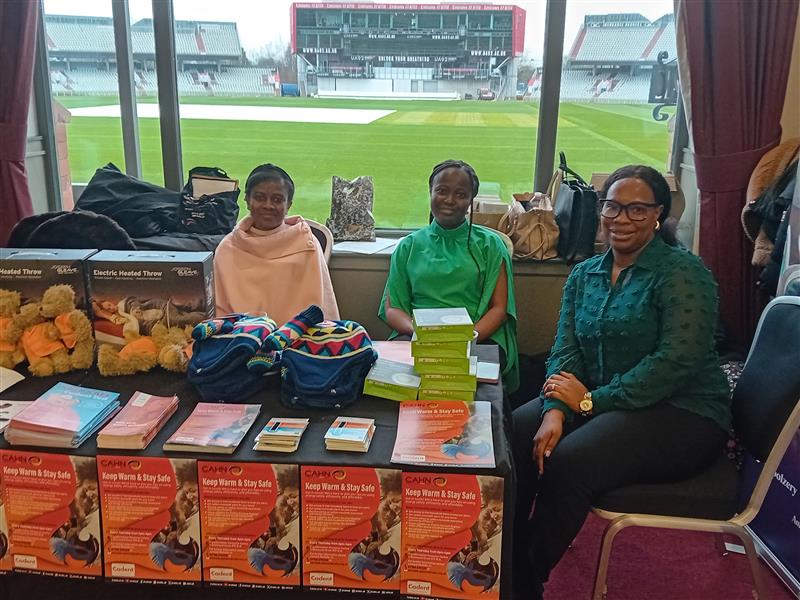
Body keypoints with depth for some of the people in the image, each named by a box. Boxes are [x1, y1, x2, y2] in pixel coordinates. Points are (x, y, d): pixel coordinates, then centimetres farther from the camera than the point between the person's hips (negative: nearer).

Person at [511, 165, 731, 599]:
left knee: (569, 461, -28)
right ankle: (505, 560, -4)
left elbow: (678, 360, -20)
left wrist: (592, 400, -19)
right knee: (512, 433, -15)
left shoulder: (682, 273, -9)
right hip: (597, 403, 6)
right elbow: (565, 350, 2)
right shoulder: (584, 275, 10)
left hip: (680, 414, -6)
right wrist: (555, 410, -17)